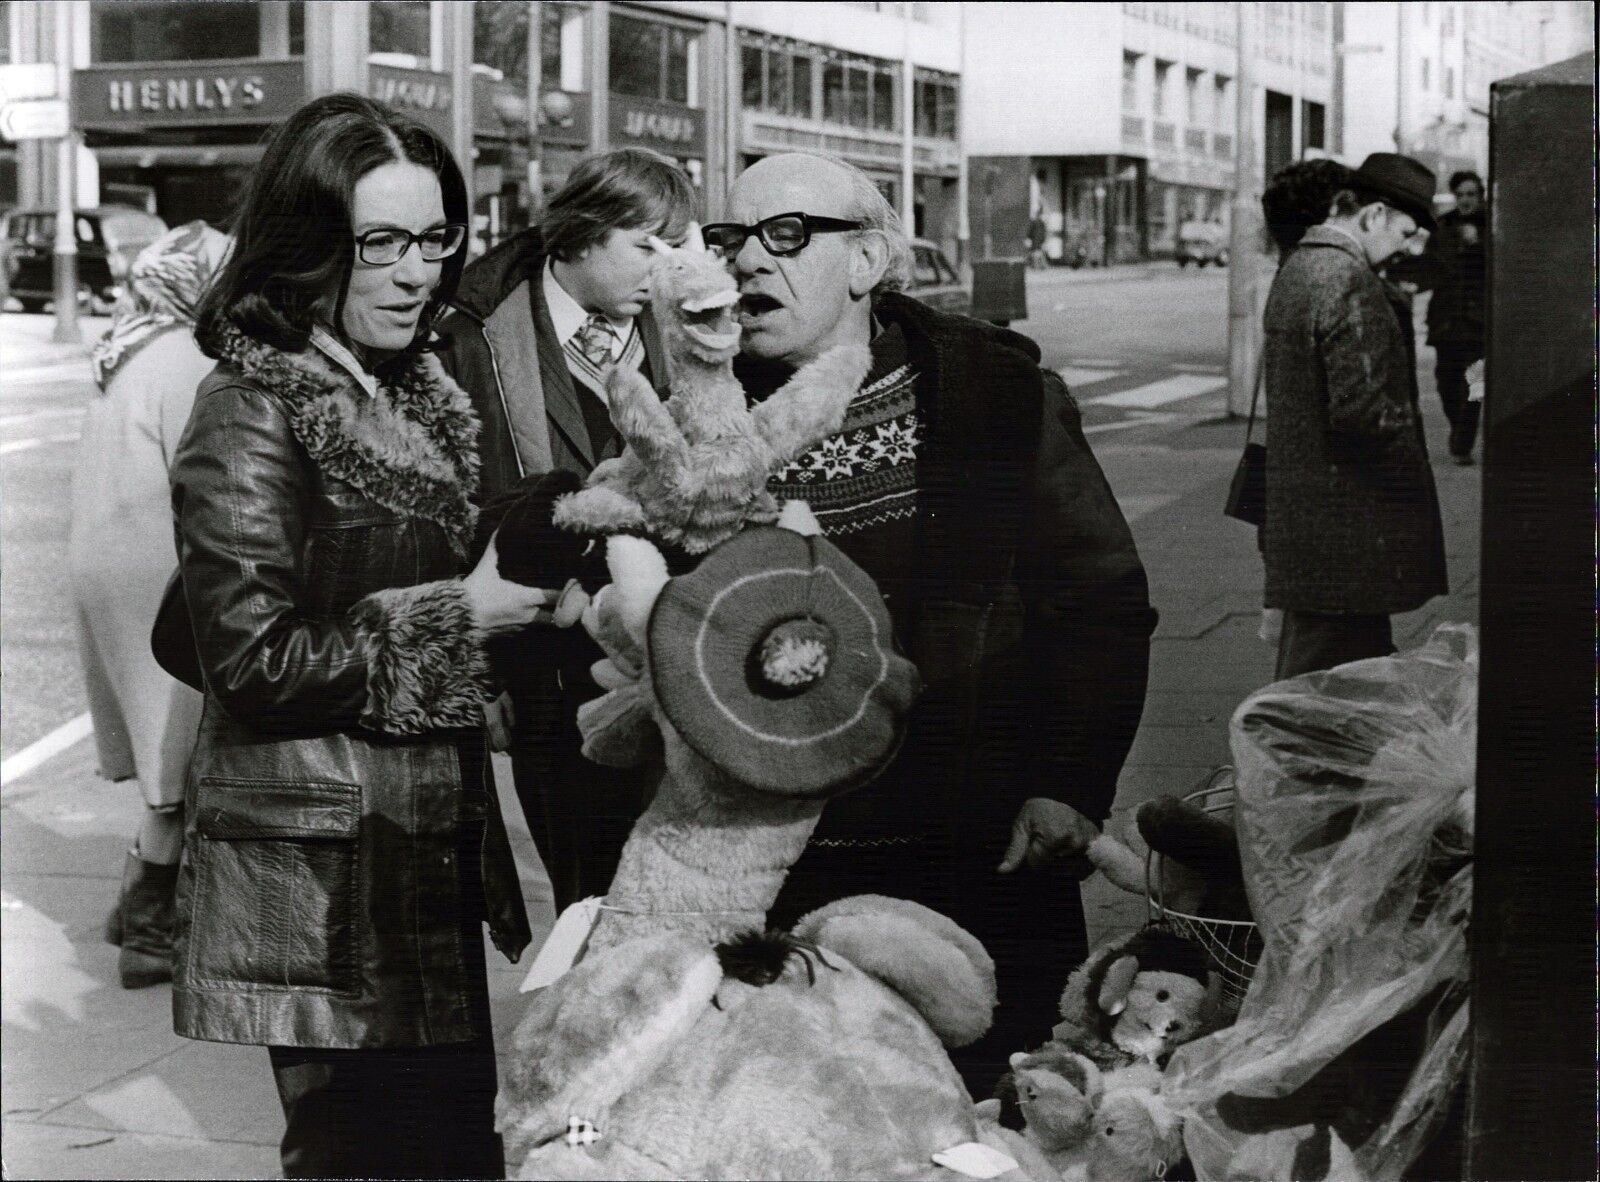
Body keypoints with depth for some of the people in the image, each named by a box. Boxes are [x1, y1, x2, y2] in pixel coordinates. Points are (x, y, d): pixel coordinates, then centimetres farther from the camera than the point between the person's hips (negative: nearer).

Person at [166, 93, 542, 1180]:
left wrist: (521, 583, 6)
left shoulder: (421, 393, 13)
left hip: (434, 842, 8)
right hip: (320, 875, -8)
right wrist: (453, 618, -16)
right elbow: (254, 659, -20)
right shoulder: (253, 411, -14)